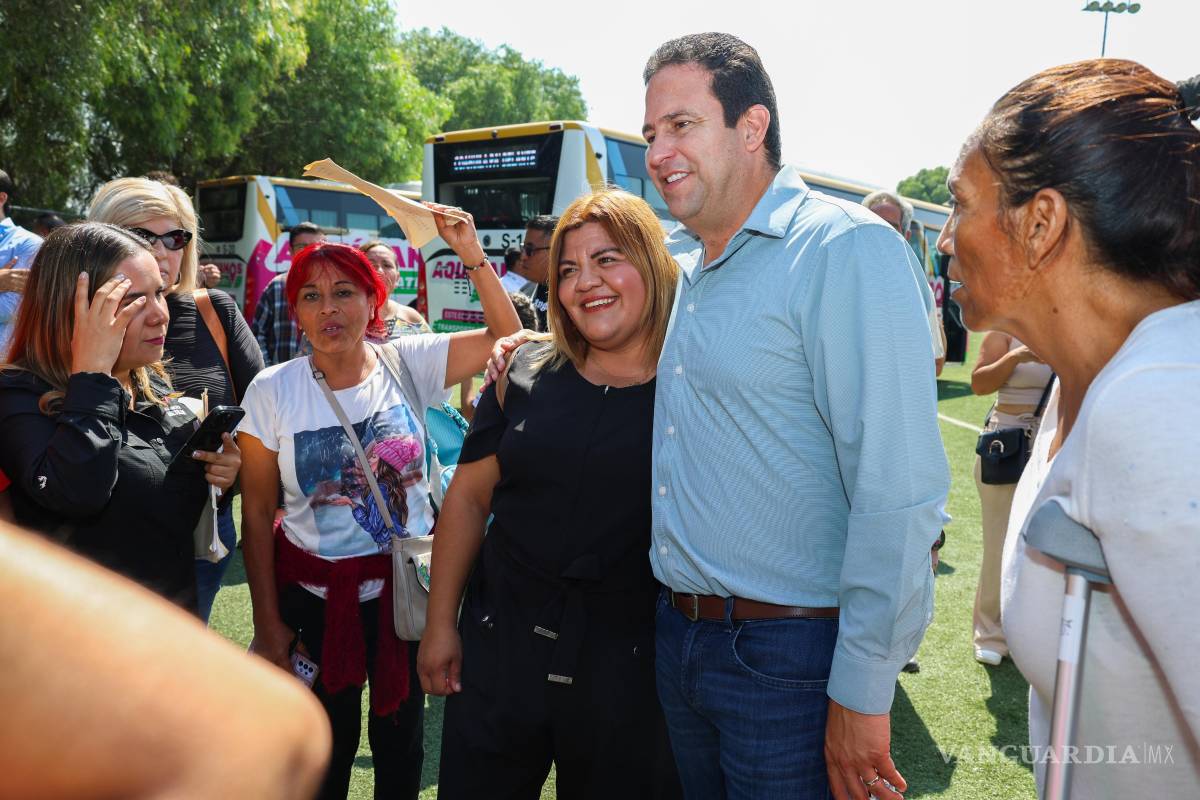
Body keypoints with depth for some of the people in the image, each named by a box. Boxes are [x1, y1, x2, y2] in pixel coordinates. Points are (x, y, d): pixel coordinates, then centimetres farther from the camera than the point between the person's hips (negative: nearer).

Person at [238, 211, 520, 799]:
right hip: (313, 592, -1)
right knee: (327, 748, 13)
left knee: (400, 738, 15)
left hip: (405, 582, 1)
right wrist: (268, 623, -3)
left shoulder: (407, 363, -7)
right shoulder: (272, 391, -9)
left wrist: (473, 255, -20)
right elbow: (257, 514, -4)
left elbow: (507, 337, -9)